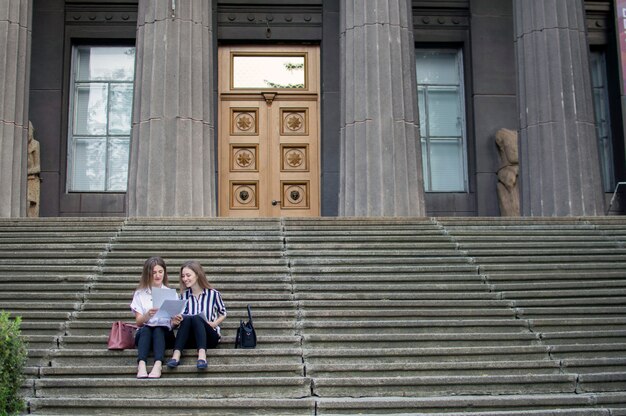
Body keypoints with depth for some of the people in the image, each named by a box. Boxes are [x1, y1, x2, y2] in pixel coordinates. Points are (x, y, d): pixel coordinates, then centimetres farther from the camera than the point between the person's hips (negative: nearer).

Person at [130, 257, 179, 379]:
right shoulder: (140, 294, 8)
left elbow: (174, 321, 3)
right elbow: (138, 322, 0)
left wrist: (175, 320, -22)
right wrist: (147, 315, -22)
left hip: (164, 333, 0)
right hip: (144, 333, 0)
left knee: (159, 330, -34)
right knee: (146, 329, -34)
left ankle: (158, 364, -56)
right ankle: (141, 364, -56)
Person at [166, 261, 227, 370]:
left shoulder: (213, 294, 2)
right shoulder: (184, 295, 10)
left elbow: (223, 314, 13)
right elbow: (181, 316, 10)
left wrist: (214, 323, -6)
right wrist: (177, 319, -13)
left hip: (210, 337, -2)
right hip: (189, 340, 2)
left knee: (196, 318, -32)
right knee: (186, 318, -30)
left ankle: (202, 355, -54)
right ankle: (176, 356, -46)